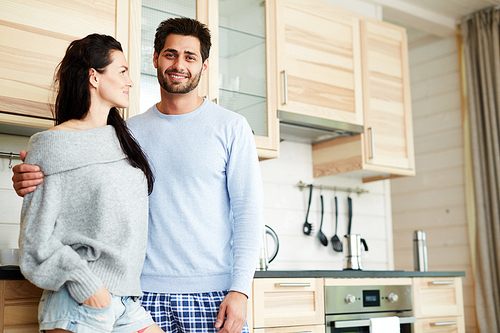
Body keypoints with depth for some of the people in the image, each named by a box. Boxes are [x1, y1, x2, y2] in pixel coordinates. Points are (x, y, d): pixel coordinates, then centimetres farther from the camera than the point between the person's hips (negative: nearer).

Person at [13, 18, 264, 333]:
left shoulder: (231, 126, 2)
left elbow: (248, 210, -2)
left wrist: (240, 289, -10)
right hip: (146, 290, 2)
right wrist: (41, 181, -12)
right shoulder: (131, 130, 9)